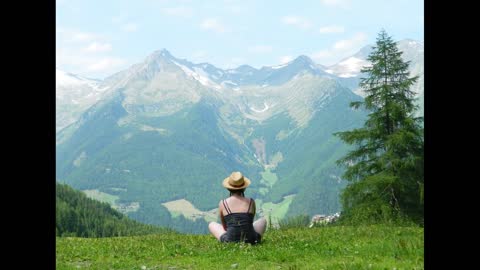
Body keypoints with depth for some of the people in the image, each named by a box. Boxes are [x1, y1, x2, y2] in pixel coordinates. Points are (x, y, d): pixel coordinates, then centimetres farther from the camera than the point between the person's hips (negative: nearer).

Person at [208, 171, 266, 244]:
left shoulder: (222, 203, -1)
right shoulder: (251, 202, 2)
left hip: (230, 241, -1)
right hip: (250, 241, 1)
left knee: (211, 225, 29)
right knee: (263, 220, 33)